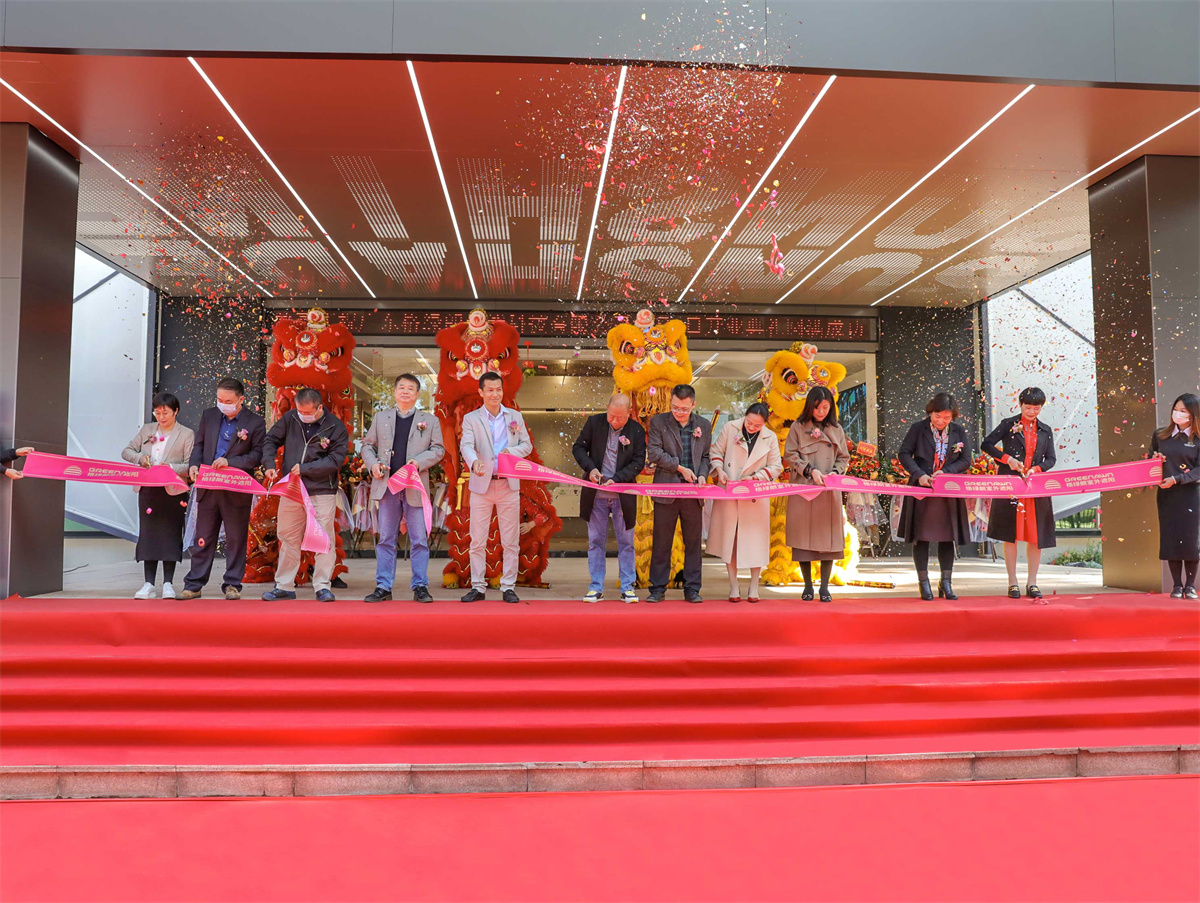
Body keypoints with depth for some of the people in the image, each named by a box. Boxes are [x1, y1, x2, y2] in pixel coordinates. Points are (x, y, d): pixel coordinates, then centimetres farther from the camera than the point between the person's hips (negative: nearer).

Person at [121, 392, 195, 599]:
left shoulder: (187, 434, 0)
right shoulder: (147, 430, 12)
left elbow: (190, 466, -6)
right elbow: (126, 451, 12)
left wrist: (170, 468, -23)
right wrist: (140, 458, -9)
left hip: (173, 492, -3)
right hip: (148, 490, 4)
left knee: (170, 535, 0)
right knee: (148, 534, 5)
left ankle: (168, 584, 8)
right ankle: (149, 584, 10)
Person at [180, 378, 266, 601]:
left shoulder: (255, 422, -4)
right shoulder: (209, 415, 9)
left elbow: (258, 455, -8)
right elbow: (199, 444, 14)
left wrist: (230, 461, -19)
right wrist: (194, 465, -5)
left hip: (237, 491, -3)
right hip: (208, 488, 4)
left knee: (236, 539, 6)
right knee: (203, 539, 9)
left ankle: (232, 584, 16)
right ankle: (193, 585, 17)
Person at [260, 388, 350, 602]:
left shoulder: (336, 427, -7)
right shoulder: (290, 419, 3)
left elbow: (336, 459, -12)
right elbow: (271, 440, 12)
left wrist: (305, 468, -16)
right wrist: (270, 464, -4)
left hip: (322, 492, -4)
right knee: (288, 538, 10)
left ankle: (322, 586, 7)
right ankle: (284, 586, 20)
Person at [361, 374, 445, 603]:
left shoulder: (430, 420, 9)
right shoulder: (381, 418, 14)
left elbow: (438, 449, 5)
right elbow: (368, 445, 16)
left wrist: (419, 462, -12)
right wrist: (372, 463, -4)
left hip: (416, 487, -1)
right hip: (387, 486, 2)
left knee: (419, 539, 0)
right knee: (386, 539, 5)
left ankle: (420, 586, 7)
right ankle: (383, 587, 10)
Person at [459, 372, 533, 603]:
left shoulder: (515, 417, 10)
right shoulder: (471, 419, 2)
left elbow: (527, 445, 10)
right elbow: (466, 446, -13)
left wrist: (512, 451, -12)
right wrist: (474, 462, -35)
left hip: (509, 485, 2)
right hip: (482, 484, -1)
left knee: (511, 540, 4)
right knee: (477, 540, 3)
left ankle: (508, 587, 12)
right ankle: (477, 586, 13)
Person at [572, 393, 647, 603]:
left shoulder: (637, 430, -4)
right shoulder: (594, 422, -1)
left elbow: (639, 461, -4)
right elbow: (578, 447, 5)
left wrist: (616, 479, -16)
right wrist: (590, 468, -13)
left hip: (623, 495, -1)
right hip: (596, 494, 1)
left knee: (626, 542, 5)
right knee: (595, 541, 6)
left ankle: (627, 588, 14)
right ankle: (596, 587, 14)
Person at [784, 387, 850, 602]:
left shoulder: (836, 429, 11)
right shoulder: (798, 427, 4)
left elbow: (844, 458, 13)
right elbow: (790, 455, 1)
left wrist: (835, 472, -6)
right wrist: (810, 471, -10)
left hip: (829, 490, 2)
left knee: (828, 538, -2)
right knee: (804, 536, -1)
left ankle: (824, 587, 7)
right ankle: (808, 586, 10)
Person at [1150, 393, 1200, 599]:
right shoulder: (1159, 436, 8)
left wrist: (1176, 479, -19)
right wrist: (1155, 460, -6)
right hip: (1166, 495, 2)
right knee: (1170, 538, 1)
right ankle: (1177, 586, 9)